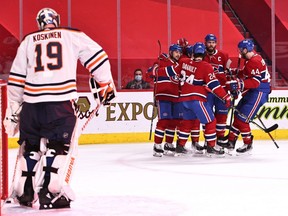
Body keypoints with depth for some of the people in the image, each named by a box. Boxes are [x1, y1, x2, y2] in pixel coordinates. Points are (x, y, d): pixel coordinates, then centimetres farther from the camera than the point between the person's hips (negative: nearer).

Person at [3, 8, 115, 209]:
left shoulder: (28, 41, 18)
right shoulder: (72, 35, 12)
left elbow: (16, 78, 17)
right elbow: (97, 56, 6)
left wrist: (13, 110, 21)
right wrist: (105, 85, 15)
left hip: (31, 101, 3)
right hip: (61, 101, -3)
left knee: (30, 146, 17)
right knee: (60, 146, 3)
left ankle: (23, 192, 20)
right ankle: (50, 191, -8)